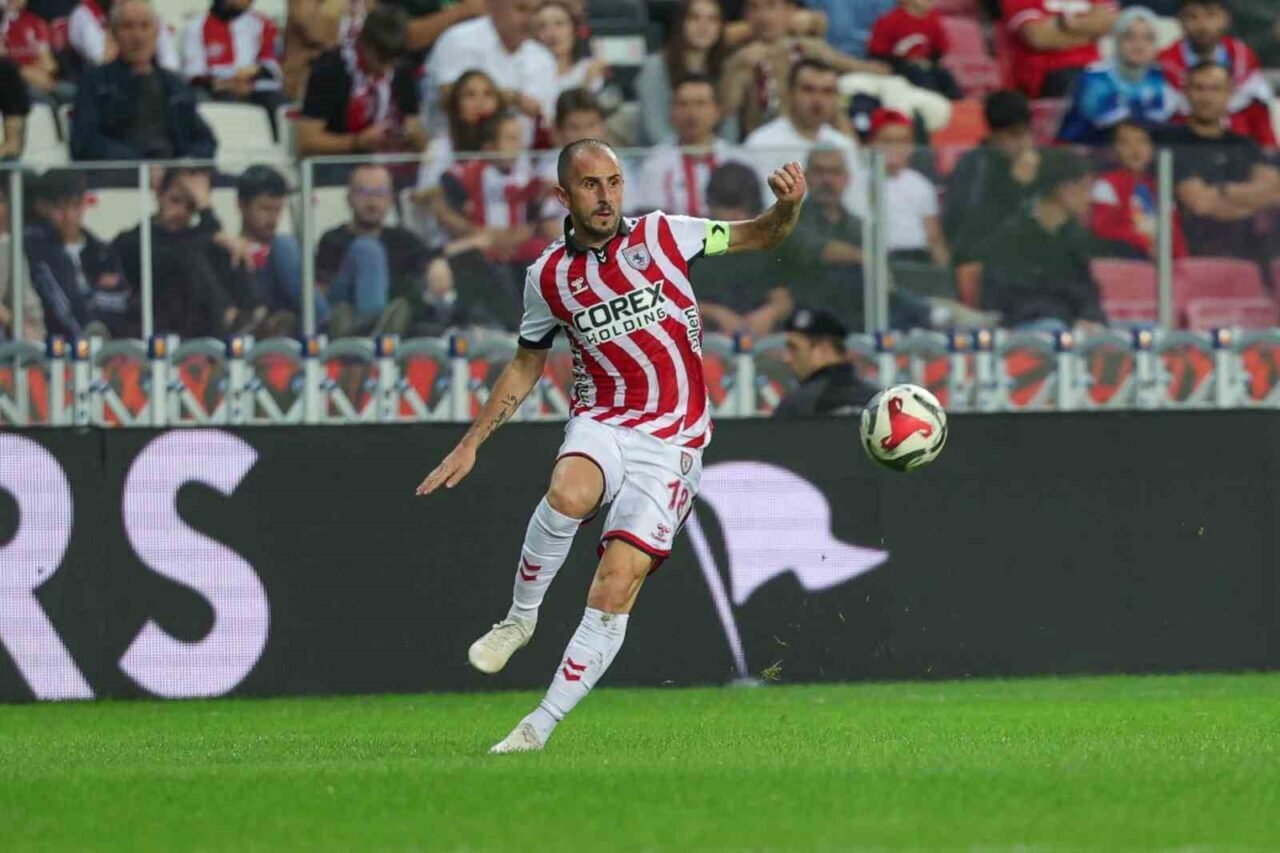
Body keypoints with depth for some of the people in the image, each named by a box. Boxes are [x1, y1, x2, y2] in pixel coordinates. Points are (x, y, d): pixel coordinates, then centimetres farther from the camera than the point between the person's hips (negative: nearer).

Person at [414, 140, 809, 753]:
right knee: (568, 495, -36)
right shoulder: (548, 277, 5)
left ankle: (539, 727, -7)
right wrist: (470, 444, 16)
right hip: (600, 424, 1)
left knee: (615, 587, -12)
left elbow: (761, 237, 6)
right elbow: (525, 367, 18)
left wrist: (787, 205, -16)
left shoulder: (659, 236, -1)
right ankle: (520, 617, -13)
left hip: (671, 440, -1)